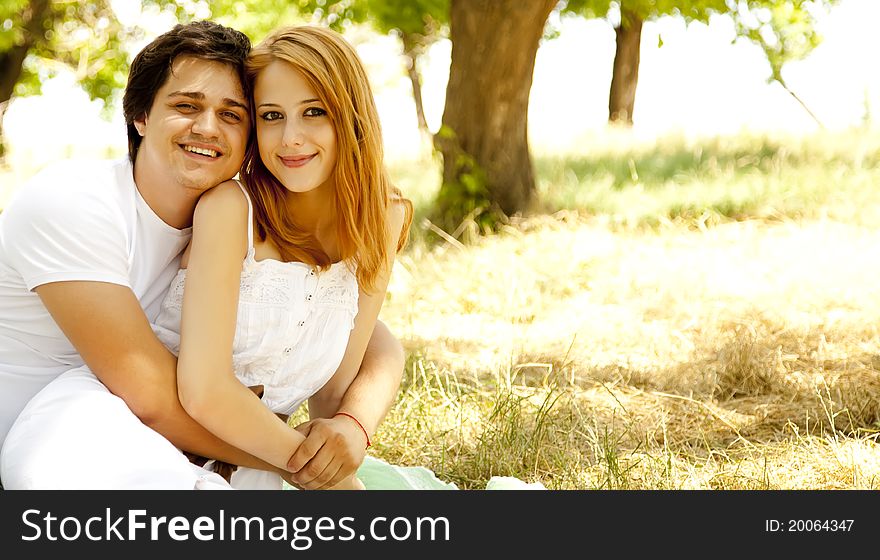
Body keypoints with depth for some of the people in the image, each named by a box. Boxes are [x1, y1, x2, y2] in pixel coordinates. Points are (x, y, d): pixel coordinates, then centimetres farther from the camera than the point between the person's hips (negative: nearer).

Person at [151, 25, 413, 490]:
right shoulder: (228, 206, -15)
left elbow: (333, 390, 5)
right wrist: (316, 466, -11)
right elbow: (204, 391, -20)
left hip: (255, 463, 3)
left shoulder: (381, 222, 1)